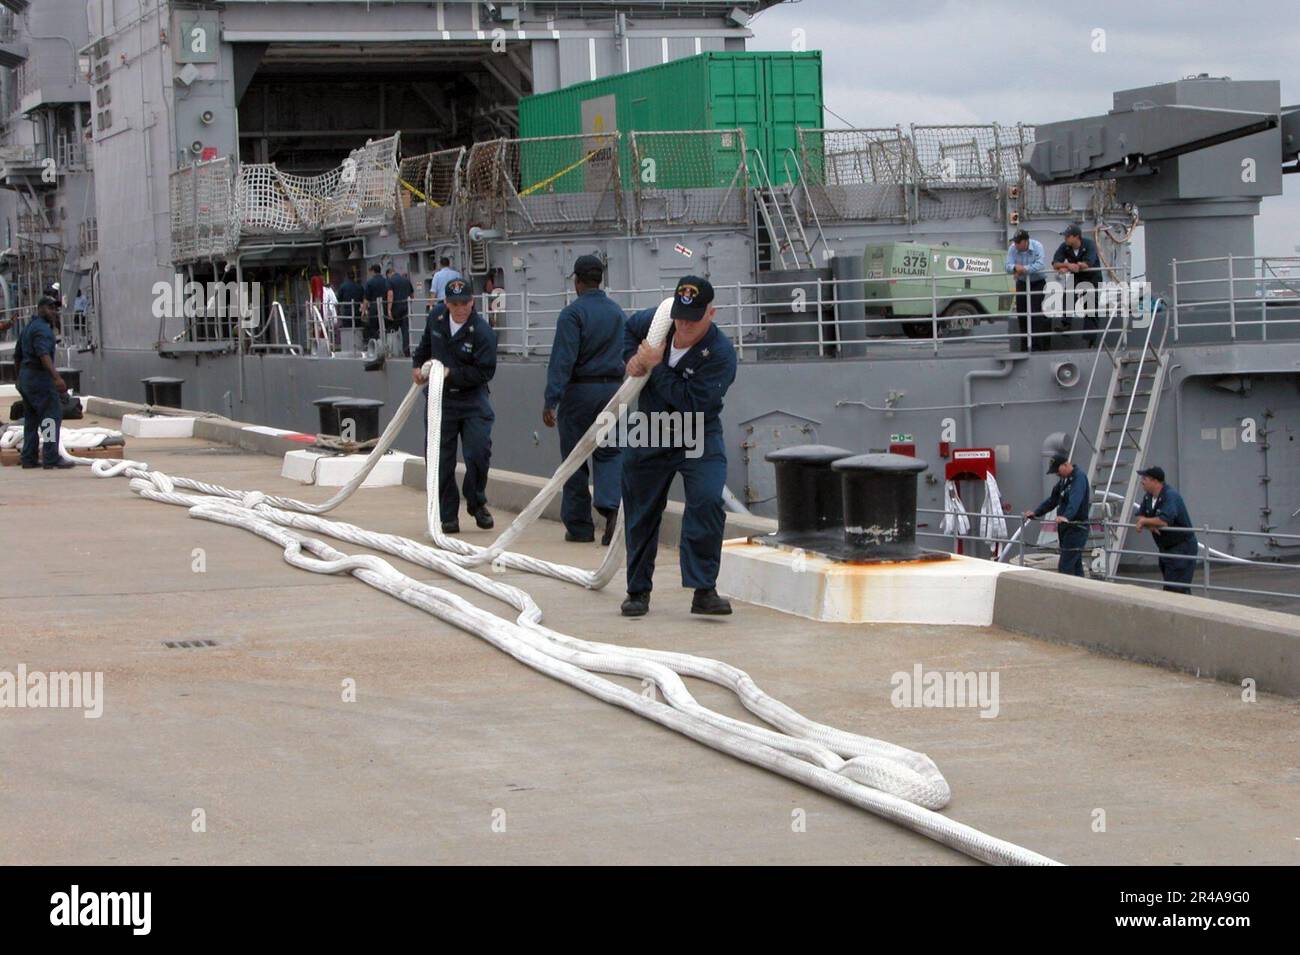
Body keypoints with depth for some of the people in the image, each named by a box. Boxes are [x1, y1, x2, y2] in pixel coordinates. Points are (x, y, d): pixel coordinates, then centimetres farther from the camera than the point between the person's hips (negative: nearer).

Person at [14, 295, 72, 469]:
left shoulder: (28, 327, 18)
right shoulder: (42, 328, -14)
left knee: (31, 418, 13)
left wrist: (21, 378, 34)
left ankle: (29, 458, 14)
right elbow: (44, 355, -28)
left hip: (25, 376, 10)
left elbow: (17, 355, 25)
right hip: (39, 377, -10)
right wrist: (57, 377, -37)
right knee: (52, 414, -11)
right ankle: (51, 458, -17)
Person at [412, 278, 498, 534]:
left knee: (478, 454, -9)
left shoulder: (482, 332, -16)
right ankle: (448, 516, 10)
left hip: (473, 400, -3)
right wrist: (418, 365, 14)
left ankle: (477, 503, 16)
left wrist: (451, 374, -21)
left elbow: (485, 372, -18)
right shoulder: (436, 316, 1)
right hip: (439, 399, 4)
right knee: (441, 461, 2)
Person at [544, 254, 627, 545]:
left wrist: (551, 400, -18)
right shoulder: (617, 312, 10)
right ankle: (610, 505, -16)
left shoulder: (573, 313, -10)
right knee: (608, 453, 9)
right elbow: (629, 353, 14)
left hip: (579, 390, -5)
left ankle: (578, 526, 9)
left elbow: (562, 359, -17)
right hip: (613, 388, 5)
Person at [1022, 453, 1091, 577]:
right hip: (1066, 528, 10)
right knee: (1076, 567, 10)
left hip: (1076, 528, -10)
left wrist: (1066, 516, -47)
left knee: (1065, 567, -15)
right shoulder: (1063, 480, 16)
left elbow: (1075, 501, -32)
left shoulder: (1079, 478, -15)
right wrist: (1035, 512, 12)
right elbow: (1052, 499, 21)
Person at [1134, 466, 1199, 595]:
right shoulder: (1148, 497, 7)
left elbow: (1164, 521, -33)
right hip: (1165, 549, 9)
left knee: (1174, 589, -13)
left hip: (1182, 547, -9)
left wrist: (1144, 521, -17)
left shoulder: (1171, 496, -21)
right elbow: (1141, 517, 8)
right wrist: (1150, 525, -15)